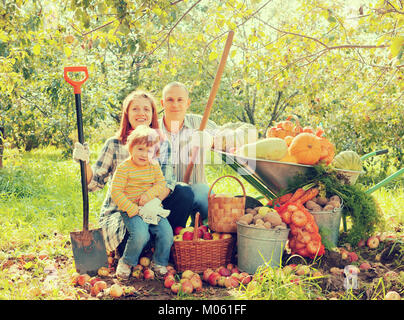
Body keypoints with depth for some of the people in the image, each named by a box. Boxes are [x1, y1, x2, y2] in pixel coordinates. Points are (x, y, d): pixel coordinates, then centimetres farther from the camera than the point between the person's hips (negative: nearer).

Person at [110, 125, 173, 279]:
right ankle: (126, 262, 1)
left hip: (153, 208, 4)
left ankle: (159, 262, 11)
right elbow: (116, 192, -12)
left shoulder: (154, 166, 7)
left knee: (167, 233, -15)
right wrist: (132, 209, -18)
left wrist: (149, 194, -18)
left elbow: (161, 183, 2)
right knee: (140, 235, -27)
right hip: (131, 210, -4)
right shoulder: (124, 167, -8)